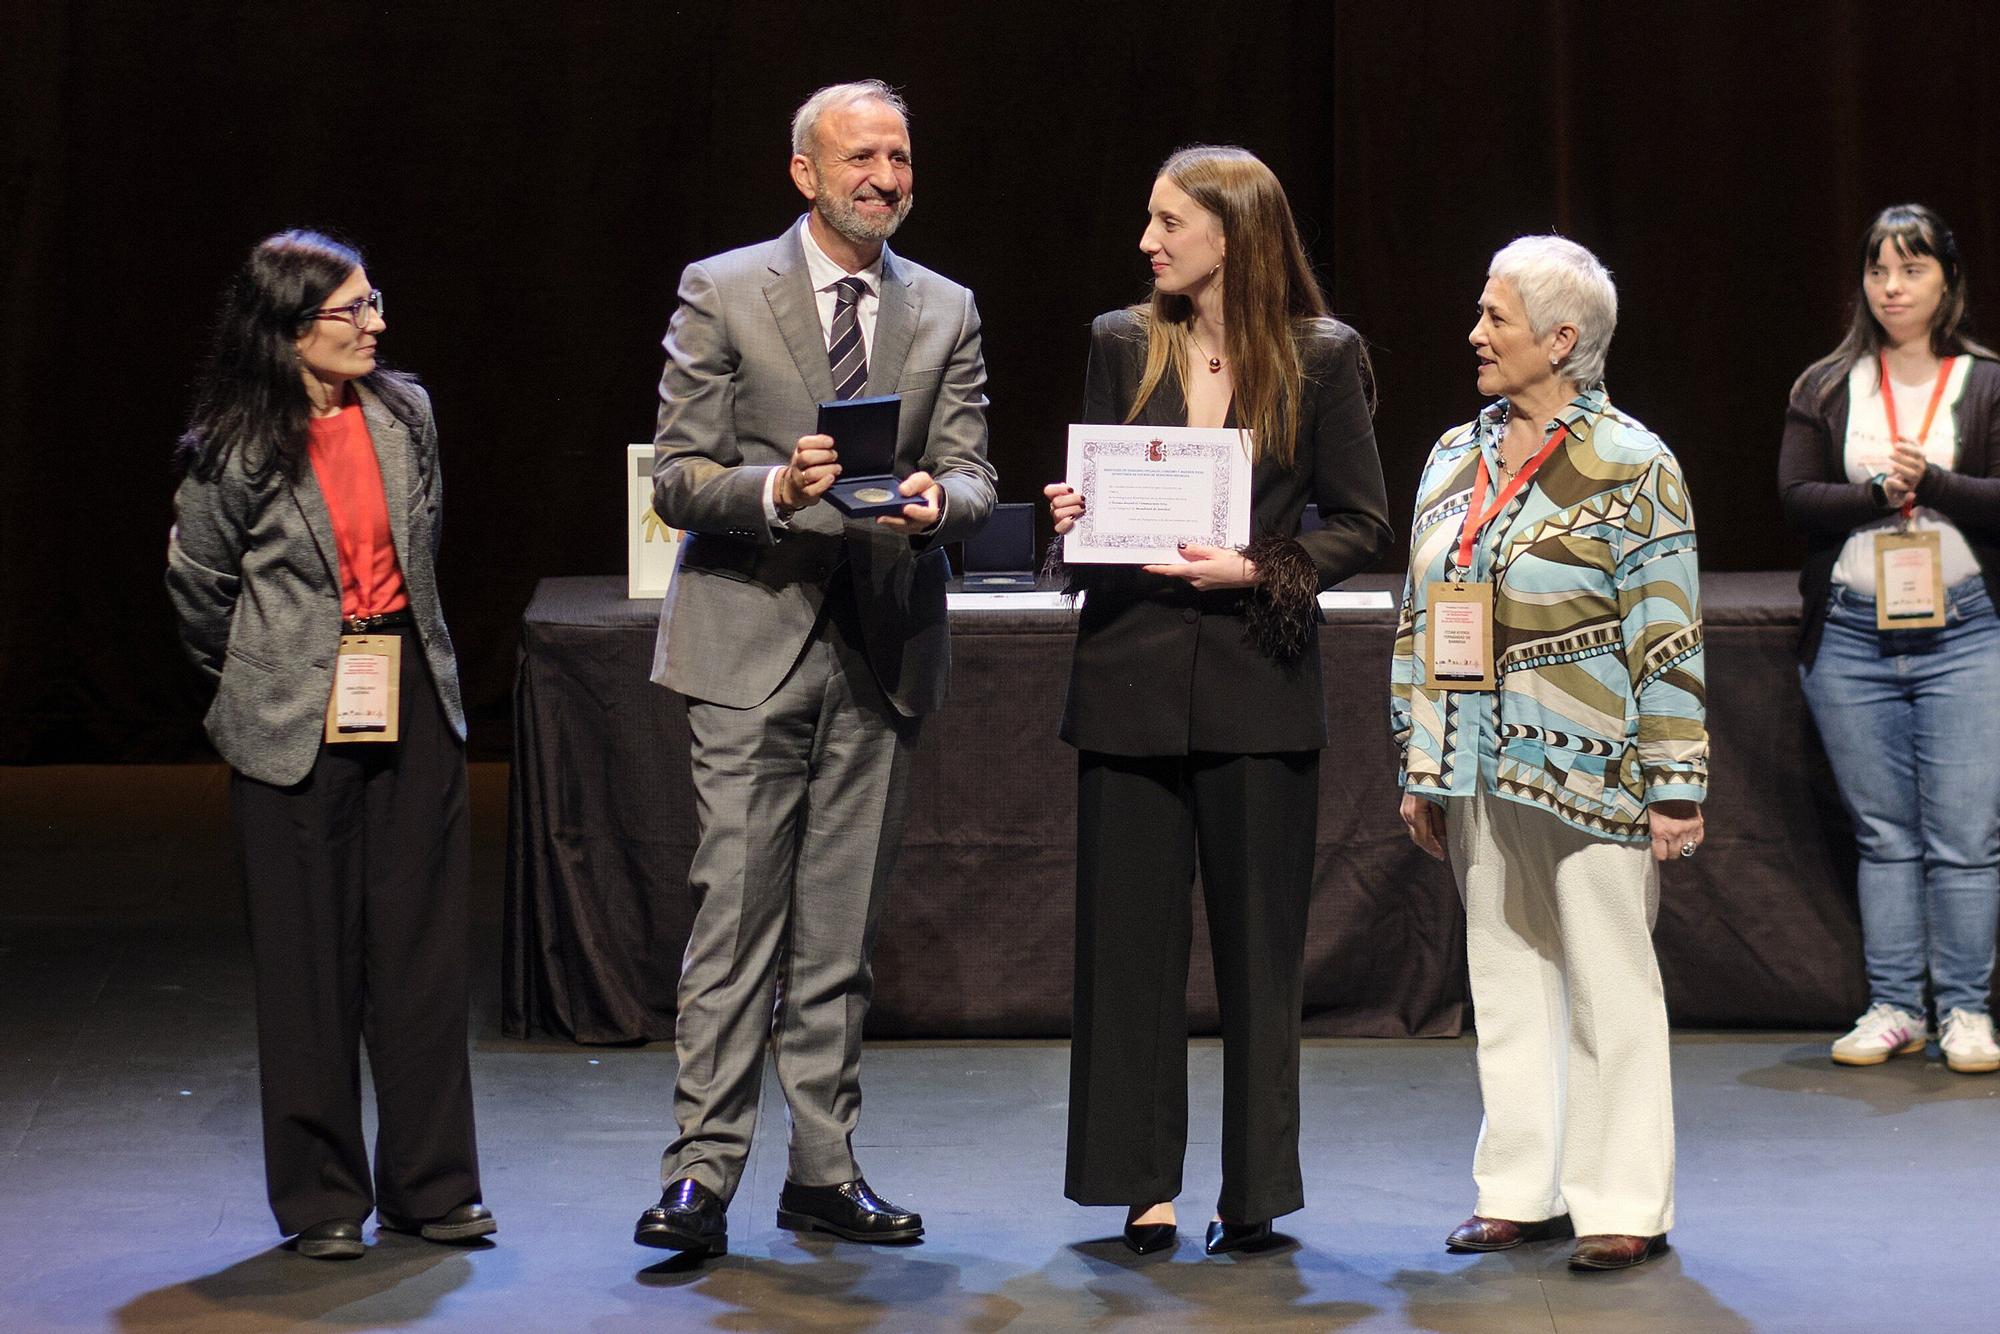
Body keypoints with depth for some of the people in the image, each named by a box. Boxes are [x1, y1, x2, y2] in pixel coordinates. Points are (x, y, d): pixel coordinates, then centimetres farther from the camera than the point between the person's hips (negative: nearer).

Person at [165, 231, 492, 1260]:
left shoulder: (406, 412, 4)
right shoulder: (231, 450, -9)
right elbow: (198, 584, 6)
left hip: (412, 701, 4)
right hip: (295, 722, -4)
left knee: (422, 942, 5)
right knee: (309, 956, 2)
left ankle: (430, 1184, 14)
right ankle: (321, 1199, 12)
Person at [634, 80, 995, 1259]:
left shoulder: (947, 313, 11)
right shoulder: (722, 295, 1)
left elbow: (974, 478, 5)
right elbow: (678, 478, -3)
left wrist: (934, 502, -18)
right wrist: (776, 489, -22)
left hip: (885, 645, 4)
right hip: (754, 640, -3)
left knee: (843, 927, 8)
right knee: (738, 912, -8)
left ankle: (825, 1170, 15)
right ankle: (703, 1171, -4)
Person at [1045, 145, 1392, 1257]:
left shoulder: (1322, 356, 0)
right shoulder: (1123, 344, 8)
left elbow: (1363, 527, 2)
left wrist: (1257, 570, -13)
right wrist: (1076, 516, -7)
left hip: (1260, 681, -2)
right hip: (1132, 674, 2)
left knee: (1260, 943, 3)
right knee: (1130, 936, 3)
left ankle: (1256, 1194, 13)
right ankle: (1143, 1187, 13)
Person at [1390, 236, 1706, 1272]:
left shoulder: (1631, 468, -6)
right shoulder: (1454, 458, 12)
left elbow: (1669, 639, -8)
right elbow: (1419, 620, 16)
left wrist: (1676, 787, -11)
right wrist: (1418, 769, 14)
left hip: (1588, 777, -6)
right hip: (1478, 778, 6)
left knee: (1608, 987, 0)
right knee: (1504, 978, 11)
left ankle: (1625, 1205, 7)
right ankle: (1521, 1190, 19)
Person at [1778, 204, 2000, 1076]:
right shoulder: (1825, 389, 10)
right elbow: (1796, 498, 0)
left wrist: (1929, 482, -19)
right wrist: (1877, 492, -15)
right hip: (1852, 634, 2)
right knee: (1883, 834, 7)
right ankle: (1893, 1008, 13)